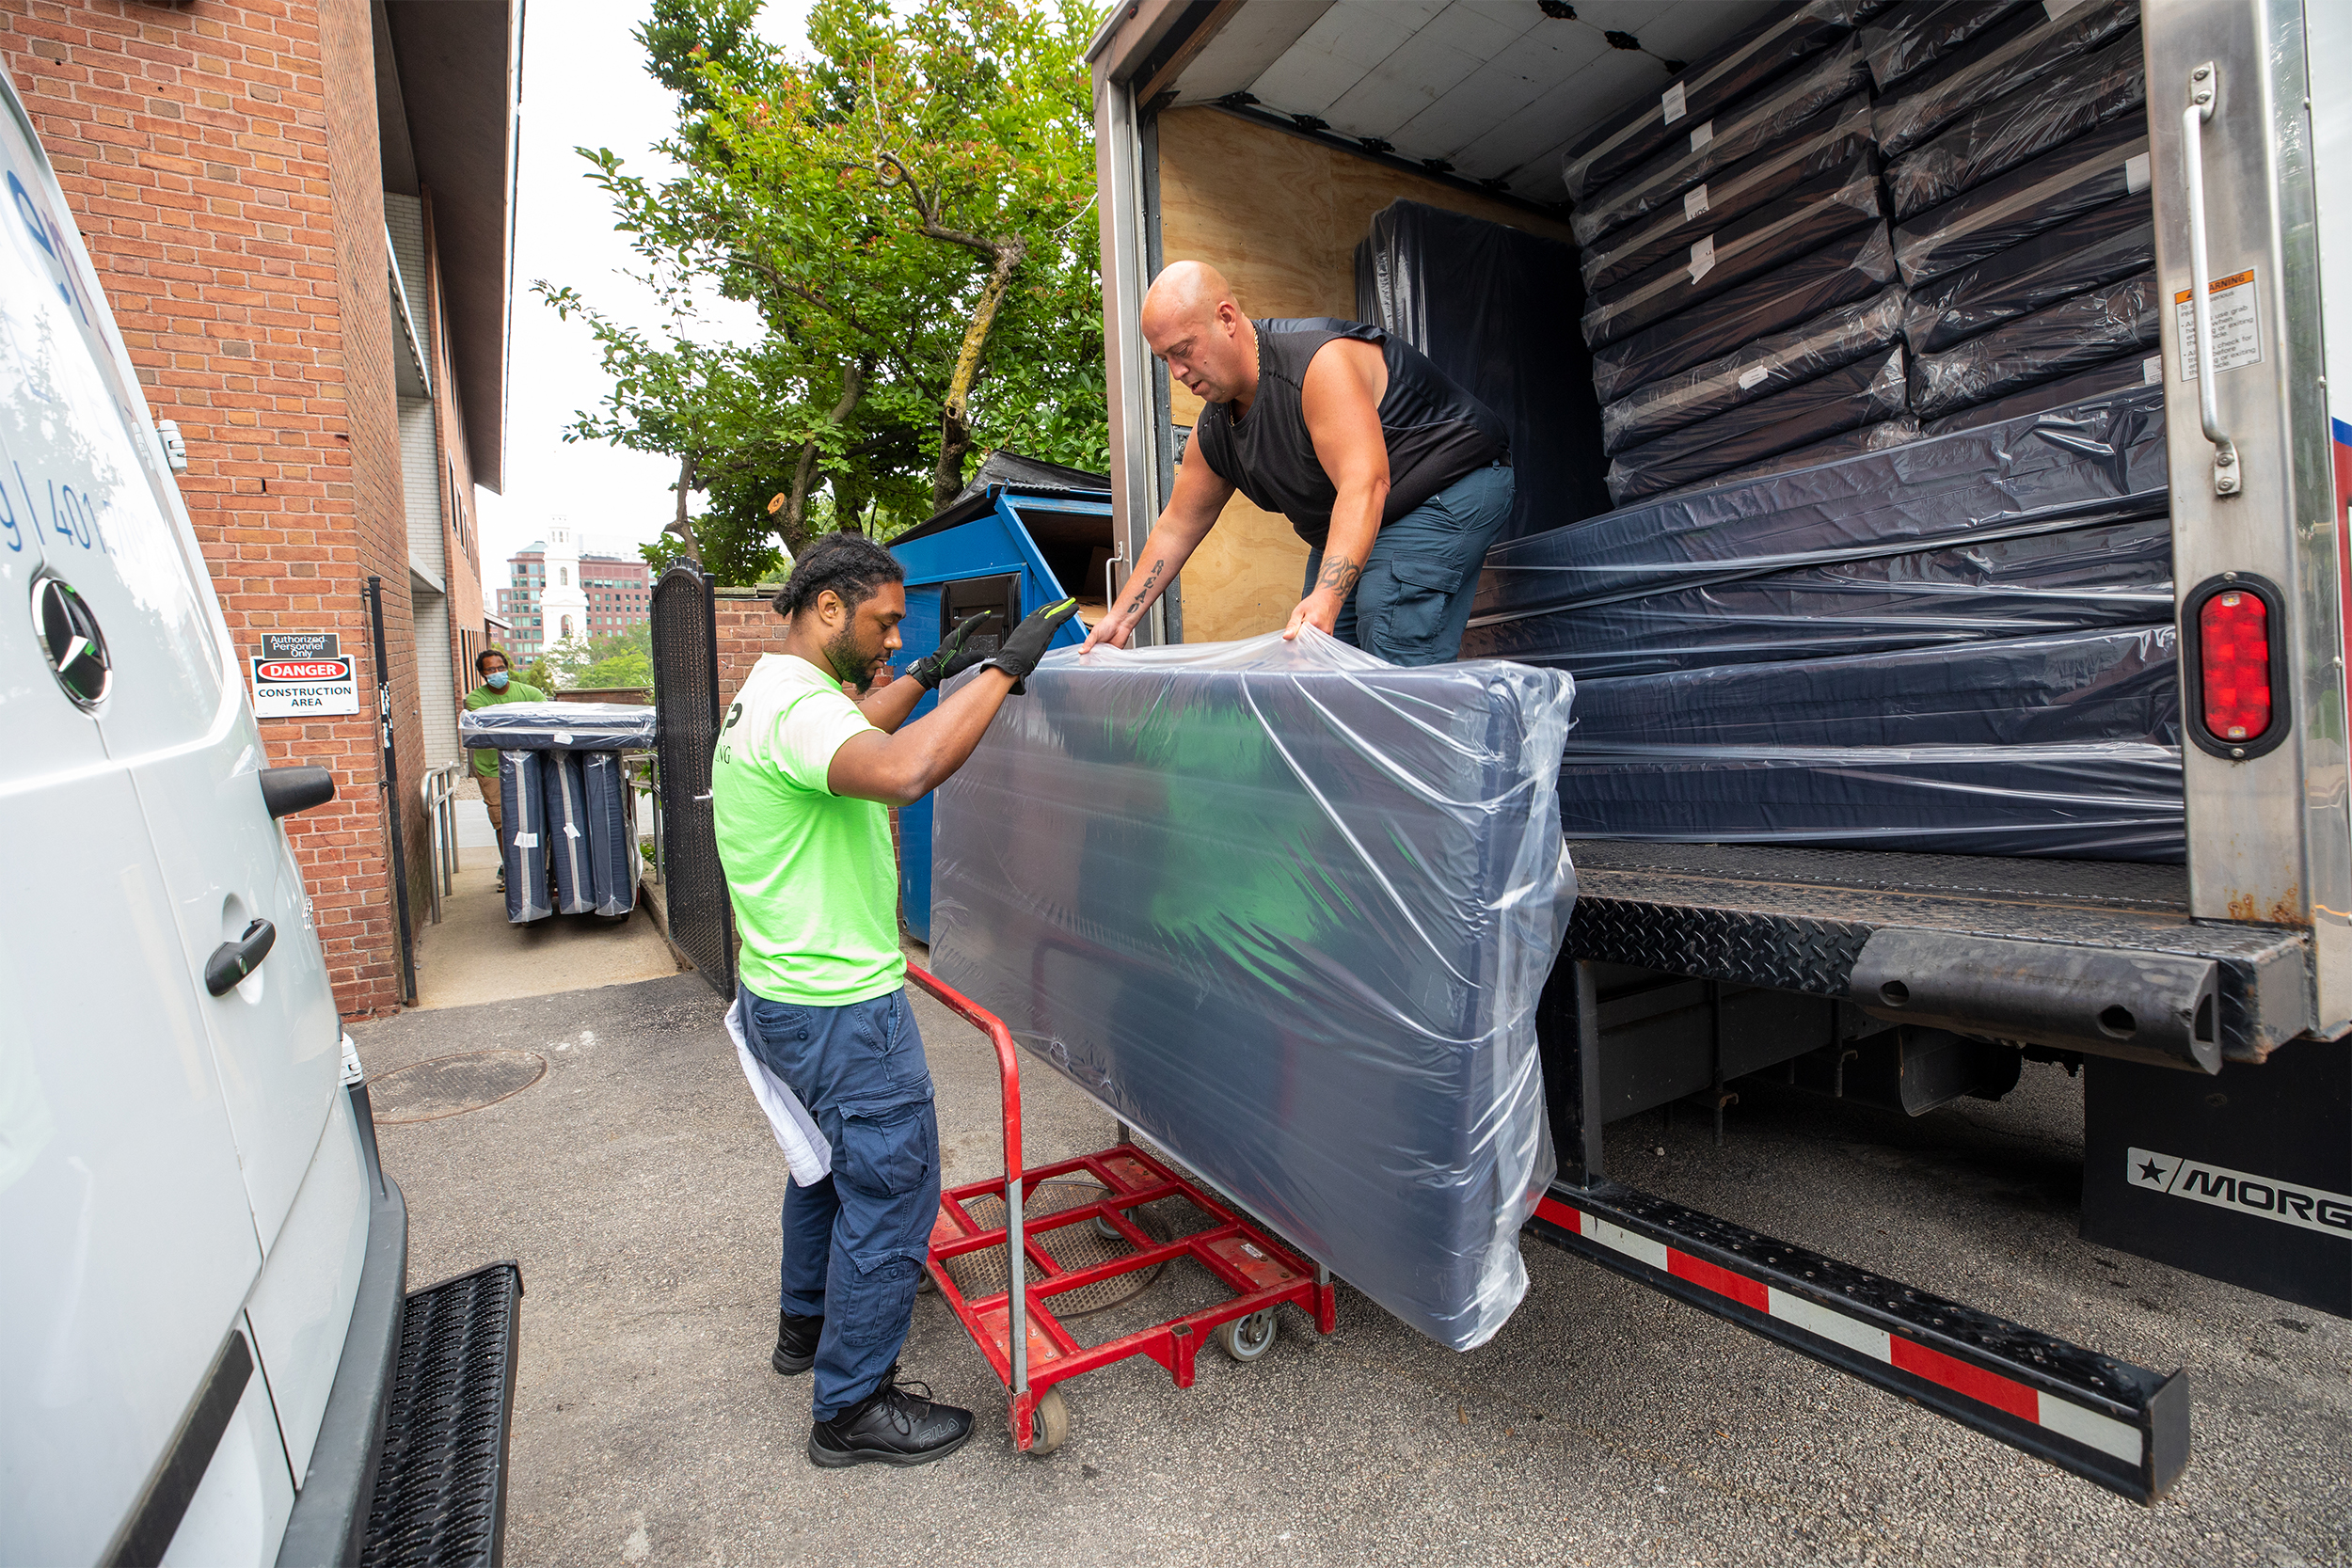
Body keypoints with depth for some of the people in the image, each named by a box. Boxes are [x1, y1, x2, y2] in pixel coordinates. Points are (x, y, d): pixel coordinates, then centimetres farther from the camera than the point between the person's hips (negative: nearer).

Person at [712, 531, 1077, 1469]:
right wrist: (1000, 671, -36)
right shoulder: (798, 707, -25)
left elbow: (849, 738, 31)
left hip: (785, 994, 11)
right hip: (841, 1008, -11)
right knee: (891, 1192, 4)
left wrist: (926, 675, 24)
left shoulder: (766, 695, 10)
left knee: (831, 1160, 28)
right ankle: (853, 1409, 21)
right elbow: (903, 773, -46)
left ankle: (808, 1323, 49)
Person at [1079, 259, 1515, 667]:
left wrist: (1325, 600, -50)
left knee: (1397, 662, -22)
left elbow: (1364, 485, -38)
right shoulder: (1212, 433, 0)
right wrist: (1121, 618, 7)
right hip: (1349, 530, 9)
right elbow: (1177, 527, 9)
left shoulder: (1320, 361, -28)